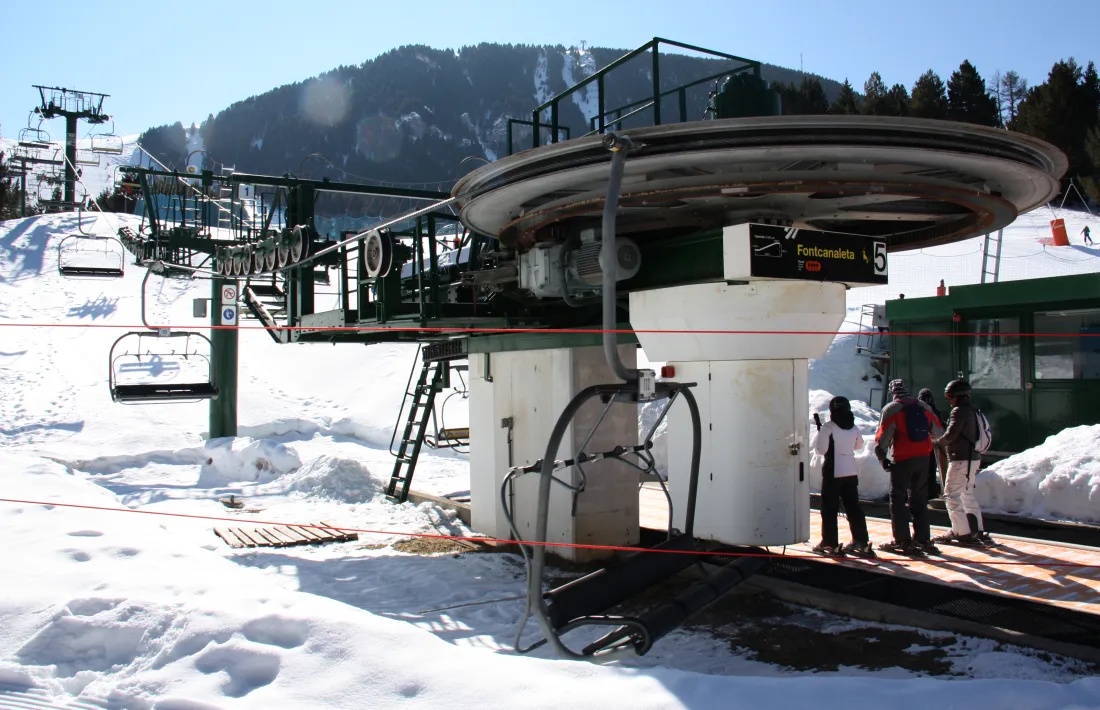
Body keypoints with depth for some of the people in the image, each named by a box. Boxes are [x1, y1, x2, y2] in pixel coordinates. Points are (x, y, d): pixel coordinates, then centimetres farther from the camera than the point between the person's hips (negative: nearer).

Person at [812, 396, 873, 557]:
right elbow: (859, 446, 20)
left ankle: (829, 543, 0)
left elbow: (821, 449, -13)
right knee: (853, 506, 11)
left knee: (829, 508, 1)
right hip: (851, 472, 6)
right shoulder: (854, 427, 6)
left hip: (833, 472, -5)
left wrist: (821, 435, 4)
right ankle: (861, 541, 13)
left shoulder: (828, 427, -13)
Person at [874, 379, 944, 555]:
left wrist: (882, 458, 0)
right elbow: (938, 432, 17)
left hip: (902, 460, -5)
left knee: (898, 499, 4)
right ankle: (923, 539, 18)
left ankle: (902, 541, 2)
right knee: (919, 499, 15)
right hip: (923, 458, 5)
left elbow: (882, 437, -12)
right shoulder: (923, 407, 7)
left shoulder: (891, 409, -8)